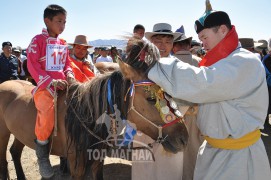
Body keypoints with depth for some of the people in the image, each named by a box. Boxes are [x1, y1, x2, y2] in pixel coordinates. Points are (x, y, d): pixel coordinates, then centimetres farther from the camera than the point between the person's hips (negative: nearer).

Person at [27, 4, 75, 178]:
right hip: (45, 84, -7)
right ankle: (42, 154, -10)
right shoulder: (38, 40, -3)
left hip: (62, 84, 7)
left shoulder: (63, 43, 16)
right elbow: (32, 65, -11)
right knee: (47, 109, -30)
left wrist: (69, 74, -4)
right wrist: (51, 81, -21)